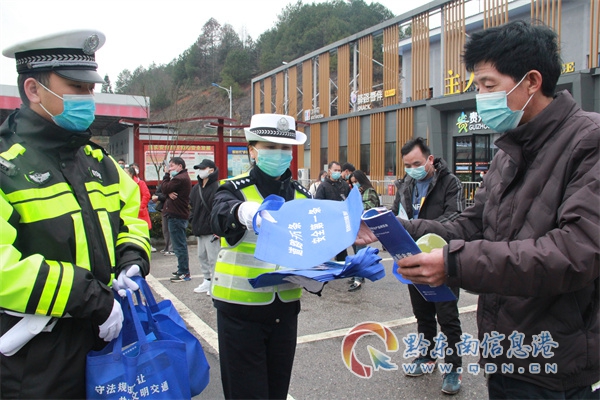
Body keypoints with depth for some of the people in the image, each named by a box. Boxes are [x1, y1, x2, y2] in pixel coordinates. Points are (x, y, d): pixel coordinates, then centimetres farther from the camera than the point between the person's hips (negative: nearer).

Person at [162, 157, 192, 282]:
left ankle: (184, 273, -3)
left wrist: (167, 175, -3)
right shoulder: (183, 177, 18)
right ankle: (182, 269, 27)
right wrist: (169, 193, -12)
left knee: (179, 245, -7)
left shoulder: (180, 178, -17)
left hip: (176, 216, -11)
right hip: (180, 214, 11)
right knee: (181, 244, 18)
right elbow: (168, 189, 11)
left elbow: (164, 188, -15)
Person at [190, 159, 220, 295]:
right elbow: (193, 206, 23)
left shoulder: (217, 187, -14)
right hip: (199, 230, 9)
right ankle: (207, 281, 27)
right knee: (202, 256, 15)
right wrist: (194, 224, 14)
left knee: (213, 258, -3)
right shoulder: (197, 188, 12)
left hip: (212, 231, -9)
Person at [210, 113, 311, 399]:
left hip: (285, 307, 4)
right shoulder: (235, 189, -7)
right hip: (240, 308, -4)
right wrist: (244, 212, -52)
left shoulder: (301, 195, 6)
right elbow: (221, 216, -30)